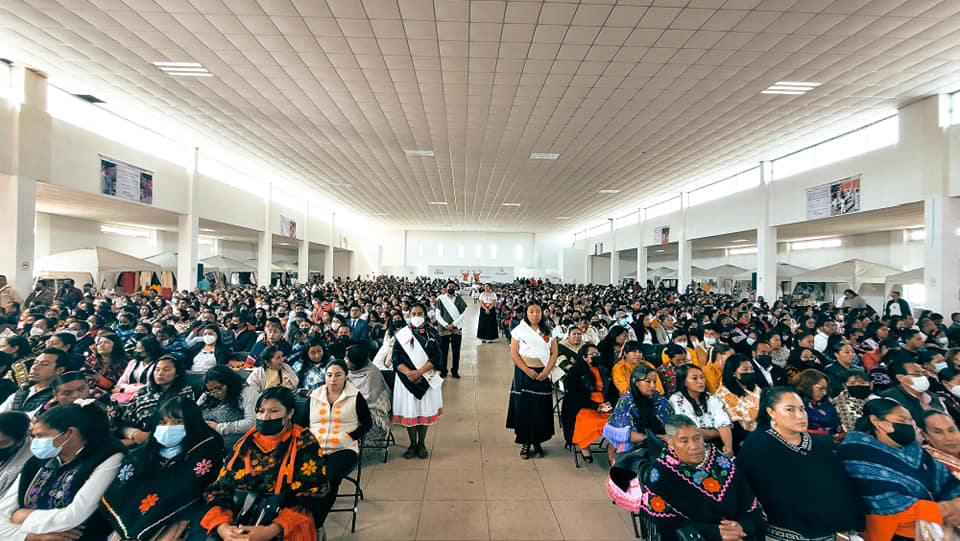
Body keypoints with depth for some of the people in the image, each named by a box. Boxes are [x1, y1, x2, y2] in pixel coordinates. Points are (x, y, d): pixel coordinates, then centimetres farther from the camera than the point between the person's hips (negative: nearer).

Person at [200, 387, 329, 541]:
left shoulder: (304, 443, 1)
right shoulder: (245, 443, 13)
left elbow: (309, 495, -5)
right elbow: (220, 488, 8)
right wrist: (222, 526, -12)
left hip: (284, 527, -4)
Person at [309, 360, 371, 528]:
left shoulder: (355, 396, 4)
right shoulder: (314, 396, 13)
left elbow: (367, 423, 6)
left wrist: (349, 438, -8)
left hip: (343, 450, -2)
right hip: (314, 449, 3)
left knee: (330, 479, -30)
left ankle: (315, 526, -15)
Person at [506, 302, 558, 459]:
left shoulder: (548, 331, 7)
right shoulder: (519, 330, 0)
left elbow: (554, 353, 4)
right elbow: (514, 353, -5)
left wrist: (546, 372, -9)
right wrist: (528, 371, -13)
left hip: (543, 374, 2)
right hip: (523, 374, -2)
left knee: (541, 409, 4)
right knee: (523, 407, 0)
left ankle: (537, 442, 18)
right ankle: (525, 442, 13)